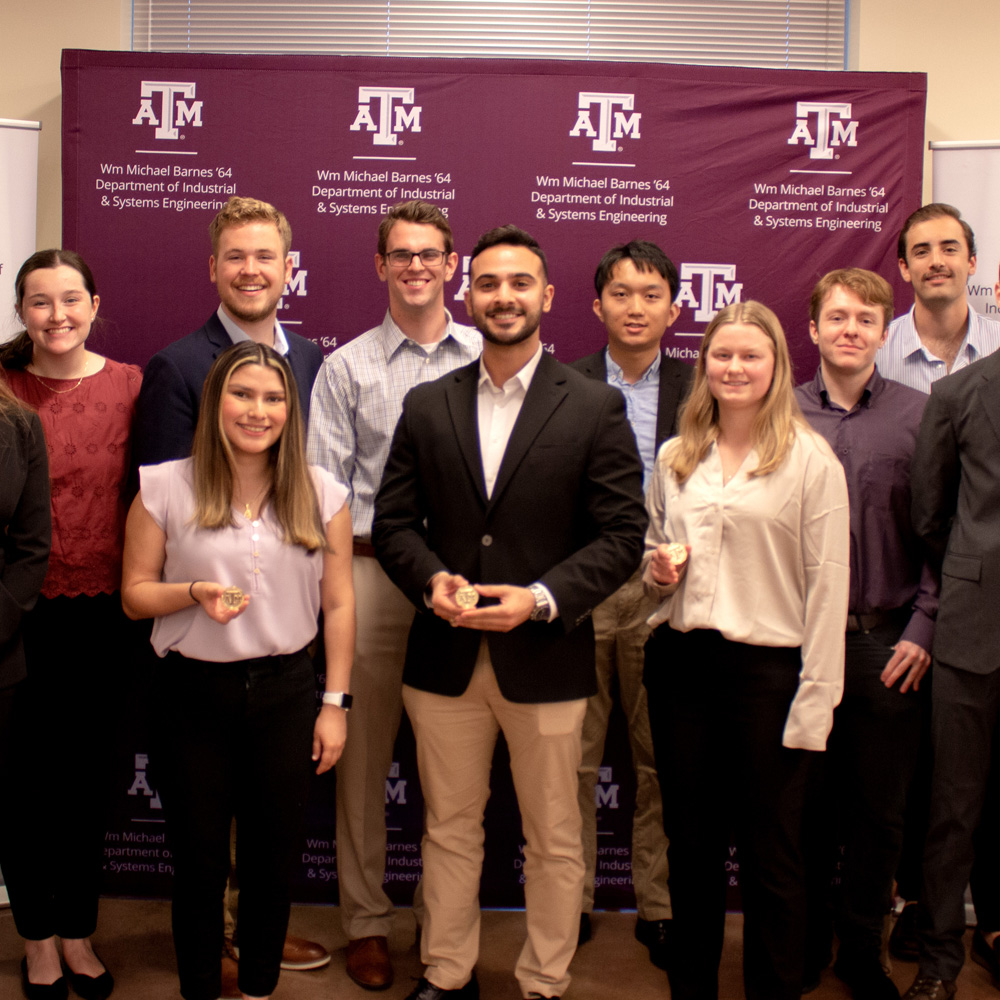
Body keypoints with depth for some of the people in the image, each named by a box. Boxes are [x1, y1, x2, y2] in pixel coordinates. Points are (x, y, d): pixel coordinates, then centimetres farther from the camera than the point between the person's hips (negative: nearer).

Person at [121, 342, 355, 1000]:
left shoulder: (321, 493, 1)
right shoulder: (166, 488, -3)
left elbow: (338, 604, 3)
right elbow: (135, 594, 1)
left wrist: (335, 703, 1)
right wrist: (195, 593, -19)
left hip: (287, 692, 1)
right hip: (196, 693, -1)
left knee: (273, 859, 12)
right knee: (199, 859, 10)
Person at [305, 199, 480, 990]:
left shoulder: (485, 359, 7)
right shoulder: (346, 367, 7)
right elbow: (323, 487, 3)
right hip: (372, 574, 0)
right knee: (364, 751, 6)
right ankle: (367, 919, 21)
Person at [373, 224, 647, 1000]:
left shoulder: (596, 408, -3)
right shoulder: (427, 405, 6)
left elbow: (621, 536, -7)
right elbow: (394, 522, 7)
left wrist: (541, 599, -19)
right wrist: (431, 579, -13)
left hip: (546, 659, -2)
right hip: (445, 657, 3)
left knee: (554, 839, 11)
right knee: (449, 828, 16)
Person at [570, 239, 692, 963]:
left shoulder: (698, 390, 5)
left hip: (663, 593, 1)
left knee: (662, 760, 9)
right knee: (573, 759, 8)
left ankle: (658, 906, 24)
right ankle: (571, 902, 23)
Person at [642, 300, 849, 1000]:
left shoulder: (811, 460, -4)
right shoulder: (675, 458, 10)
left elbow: (828, 583, -7)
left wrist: (815, 698, -11)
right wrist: (659, 568, -2)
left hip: (768, 670, -4)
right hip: (681, 661, 4)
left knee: (770, 854, 5)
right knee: (691, 844, 13)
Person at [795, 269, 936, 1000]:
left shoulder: (921, 413, 2)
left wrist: (923, 629, -5)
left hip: (889, 643, 0)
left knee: (881, 810, 9)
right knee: (808, 802, 10)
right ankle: (807, 940, 29)